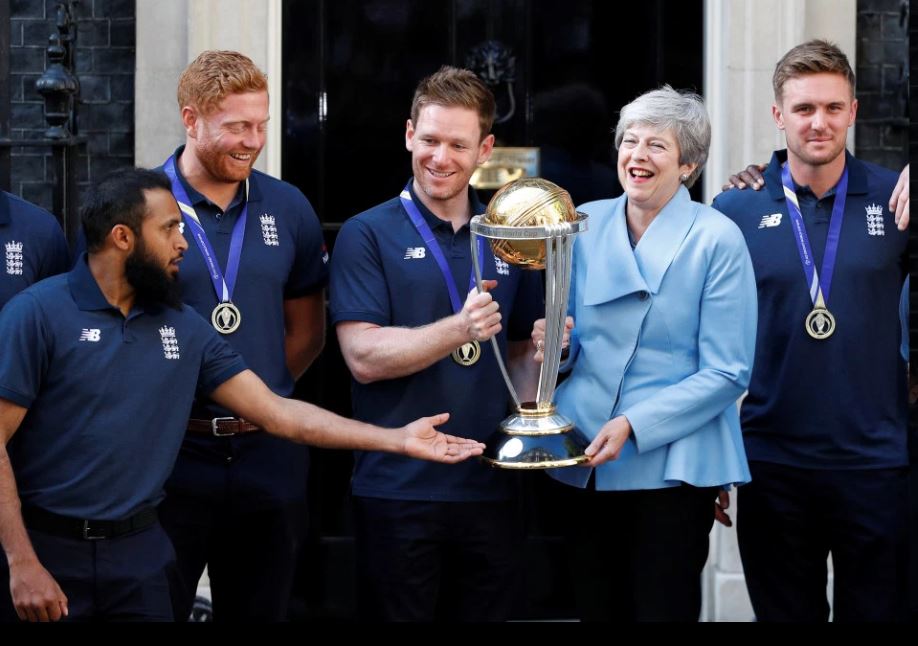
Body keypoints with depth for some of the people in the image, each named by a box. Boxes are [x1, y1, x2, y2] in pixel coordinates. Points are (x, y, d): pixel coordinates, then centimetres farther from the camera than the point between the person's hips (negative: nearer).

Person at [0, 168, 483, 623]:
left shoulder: (183, 327, 7)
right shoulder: (39, 314, -9)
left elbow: (276, 413, 7)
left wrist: (397, 439, 3)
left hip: (139, 549, 5)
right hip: (48, 549, -5)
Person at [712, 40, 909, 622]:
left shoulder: (894, 199, 0)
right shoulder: (736, 209, 0)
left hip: (877, 463, 0)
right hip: (773, 465, 0)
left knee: (878, 610, 9)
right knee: (784, 613, 12)